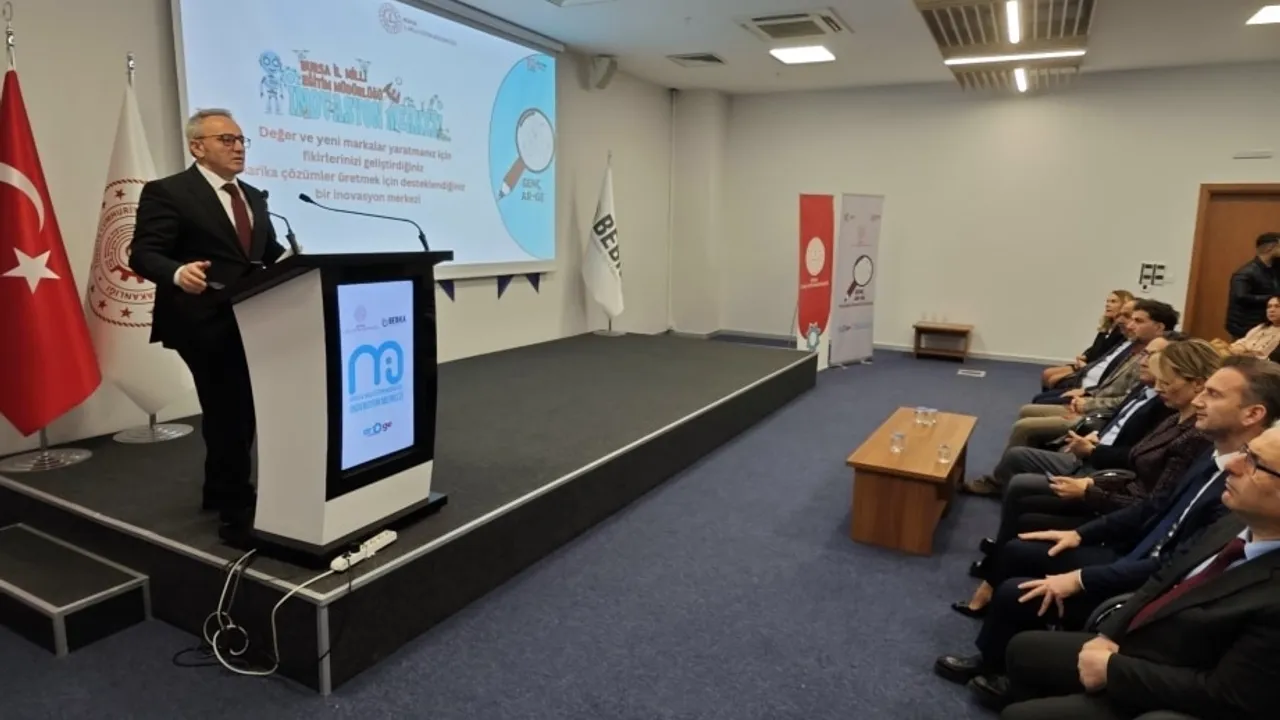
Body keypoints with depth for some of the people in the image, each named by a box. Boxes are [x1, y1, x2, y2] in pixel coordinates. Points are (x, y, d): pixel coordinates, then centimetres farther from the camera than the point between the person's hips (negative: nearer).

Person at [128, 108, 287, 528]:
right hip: (206, 324, -7)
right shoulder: (166, 192, -6)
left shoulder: (253, 197, 18)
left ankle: (222, 494, 32)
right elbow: (143, 254, -13)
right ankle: (236, 505, 13)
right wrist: (178, 273, -34)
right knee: (230, 414, -3)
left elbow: (270, 251, 15)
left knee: (239, 412, 16)